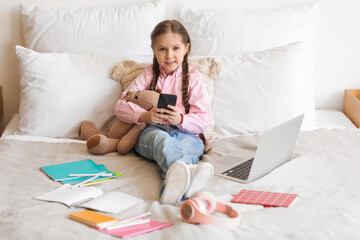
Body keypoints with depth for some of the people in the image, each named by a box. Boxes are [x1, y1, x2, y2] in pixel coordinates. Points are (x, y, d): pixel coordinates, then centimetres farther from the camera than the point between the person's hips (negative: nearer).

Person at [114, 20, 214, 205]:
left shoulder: (193, 77, 13)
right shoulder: (149, 75, 19)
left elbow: (202, 121, 5)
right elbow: (121, 106, 8)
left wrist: (180, 119, -18)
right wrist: (145, 116, -14)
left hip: (185, 133, 1)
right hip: (153, 131, -1)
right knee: (162, 140, -39)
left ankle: (174, 184, -71)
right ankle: (188, 171, -73)